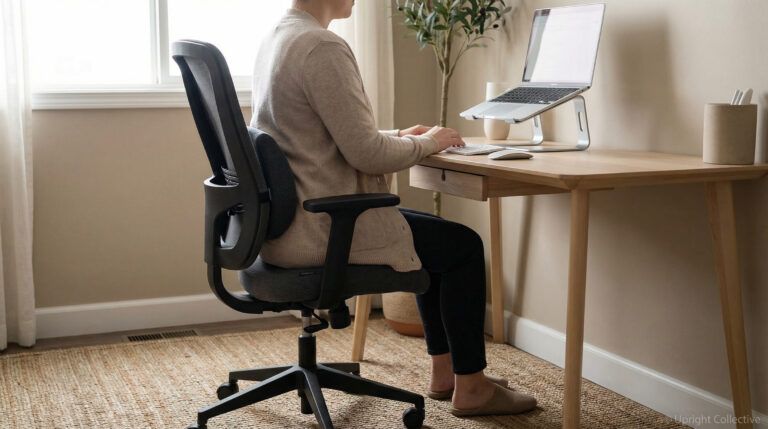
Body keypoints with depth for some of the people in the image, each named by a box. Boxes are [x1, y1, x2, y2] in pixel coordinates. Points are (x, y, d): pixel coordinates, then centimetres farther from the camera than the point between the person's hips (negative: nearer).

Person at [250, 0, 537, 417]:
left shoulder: (277, 39, 11)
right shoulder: (322, 47, -20)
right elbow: (365, 153, -21)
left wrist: (399, 136, 12)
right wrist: (426, 144, -3)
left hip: (286, 220, 10)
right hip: (319, 228, -10)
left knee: (438, 236, 23)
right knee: (463, 245, 5)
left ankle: (444, 371, 29)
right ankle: (470, 387, 16)